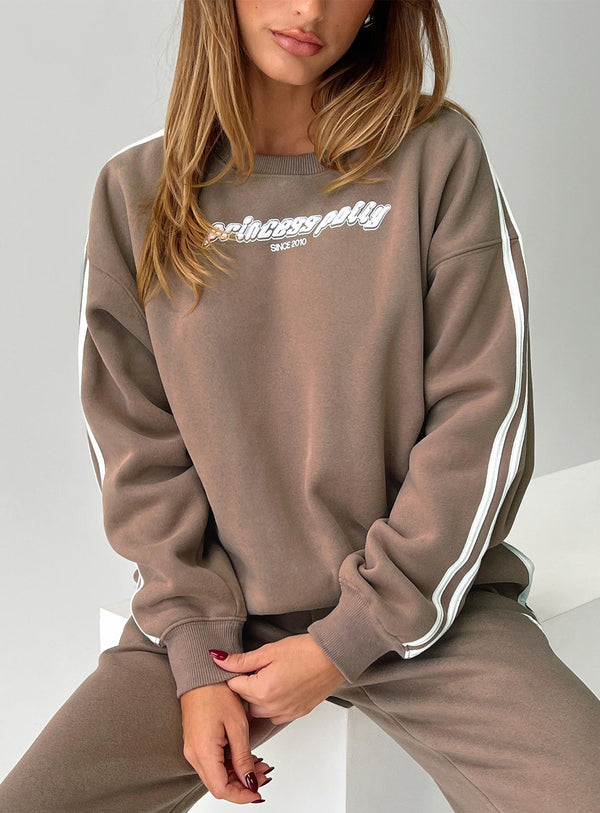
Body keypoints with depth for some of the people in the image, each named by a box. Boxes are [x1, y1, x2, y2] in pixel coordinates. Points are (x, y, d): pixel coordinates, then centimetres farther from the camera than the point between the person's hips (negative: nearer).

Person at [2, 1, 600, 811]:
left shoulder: (439, 153, -4)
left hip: (424, 601, -1)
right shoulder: (136, 193, 2)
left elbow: (483, 417, -7)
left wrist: (348, 641, -10)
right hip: (219, 609, 2)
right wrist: (198, 656, -8)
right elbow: (139, 447, 1)